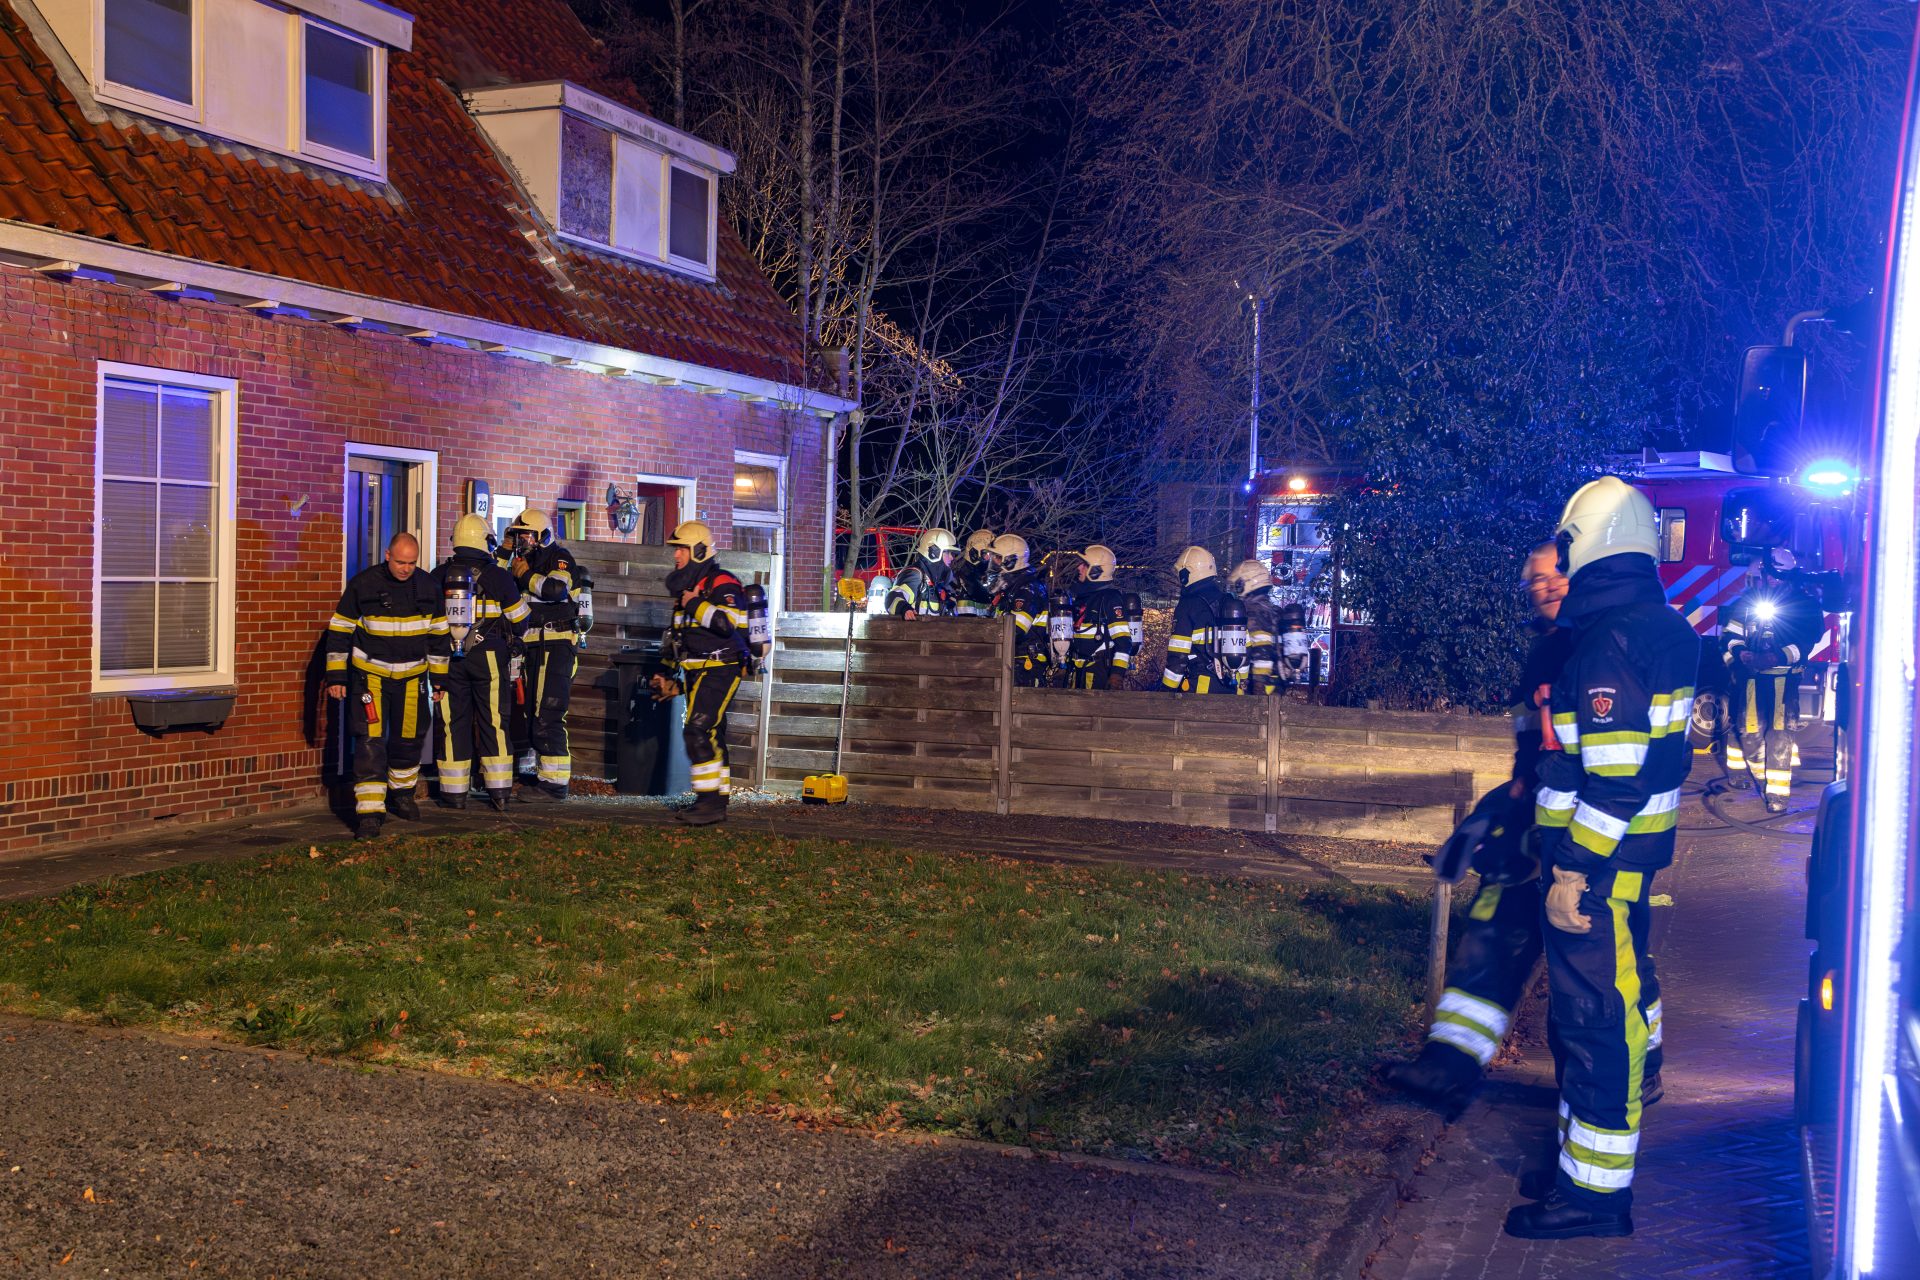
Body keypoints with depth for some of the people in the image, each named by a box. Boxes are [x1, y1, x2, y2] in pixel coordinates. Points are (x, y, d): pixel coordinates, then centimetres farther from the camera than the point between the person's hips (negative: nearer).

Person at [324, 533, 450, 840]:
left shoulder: (428, 586, 0)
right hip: (369, 674, -3)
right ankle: (369, 812, -10)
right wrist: (336, 676, -5)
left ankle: (402, 794, 36)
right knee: (370, 742, -10)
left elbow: (438, 634, 11)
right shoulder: (362, 584, -10)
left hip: (412, 676, 3)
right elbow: (339, 630, -3)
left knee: (409, 739, 13)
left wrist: (439, 676, 11)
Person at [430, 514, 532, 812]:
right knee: (494, 722, 4)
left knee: (453, 723, 6)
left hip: (448, 658, 2)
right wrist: (513, 638, 24)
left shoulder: (439, 576, 2)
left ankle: (455, 793, 7)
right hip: (488, 657, -2)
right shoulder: (498, 576, -5)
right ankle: (499, 792, 5)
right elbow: (520, 619, 3)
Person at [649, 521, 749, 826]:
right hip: (698, 674, 10)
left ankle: (709, 803, -14)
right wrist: (669, 676, 25)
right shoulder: (686, 588, 19)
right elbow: (678, 640, 28)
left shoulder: (722, 584, -12)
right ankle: (718, 802, 16)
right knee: (710, 736, 11)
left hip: (718, 671, -10)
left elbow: (732, 622, -30)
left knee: (698, 732, -17)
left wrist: (695, 604, -20)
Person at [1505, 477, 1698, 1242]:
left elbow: (1616, 775, -25)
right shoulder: (1661, 627, 11)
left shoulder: (1610, 639, -20)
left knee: (1594, 1021, -3)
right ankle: (1587, 1158, 30)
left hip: (1595, 866, -10)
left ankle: (1594, 1190, 5)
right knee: (1613, 1009, 18)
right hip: (1631, 861, 10)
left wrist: (1574, 869, -22)